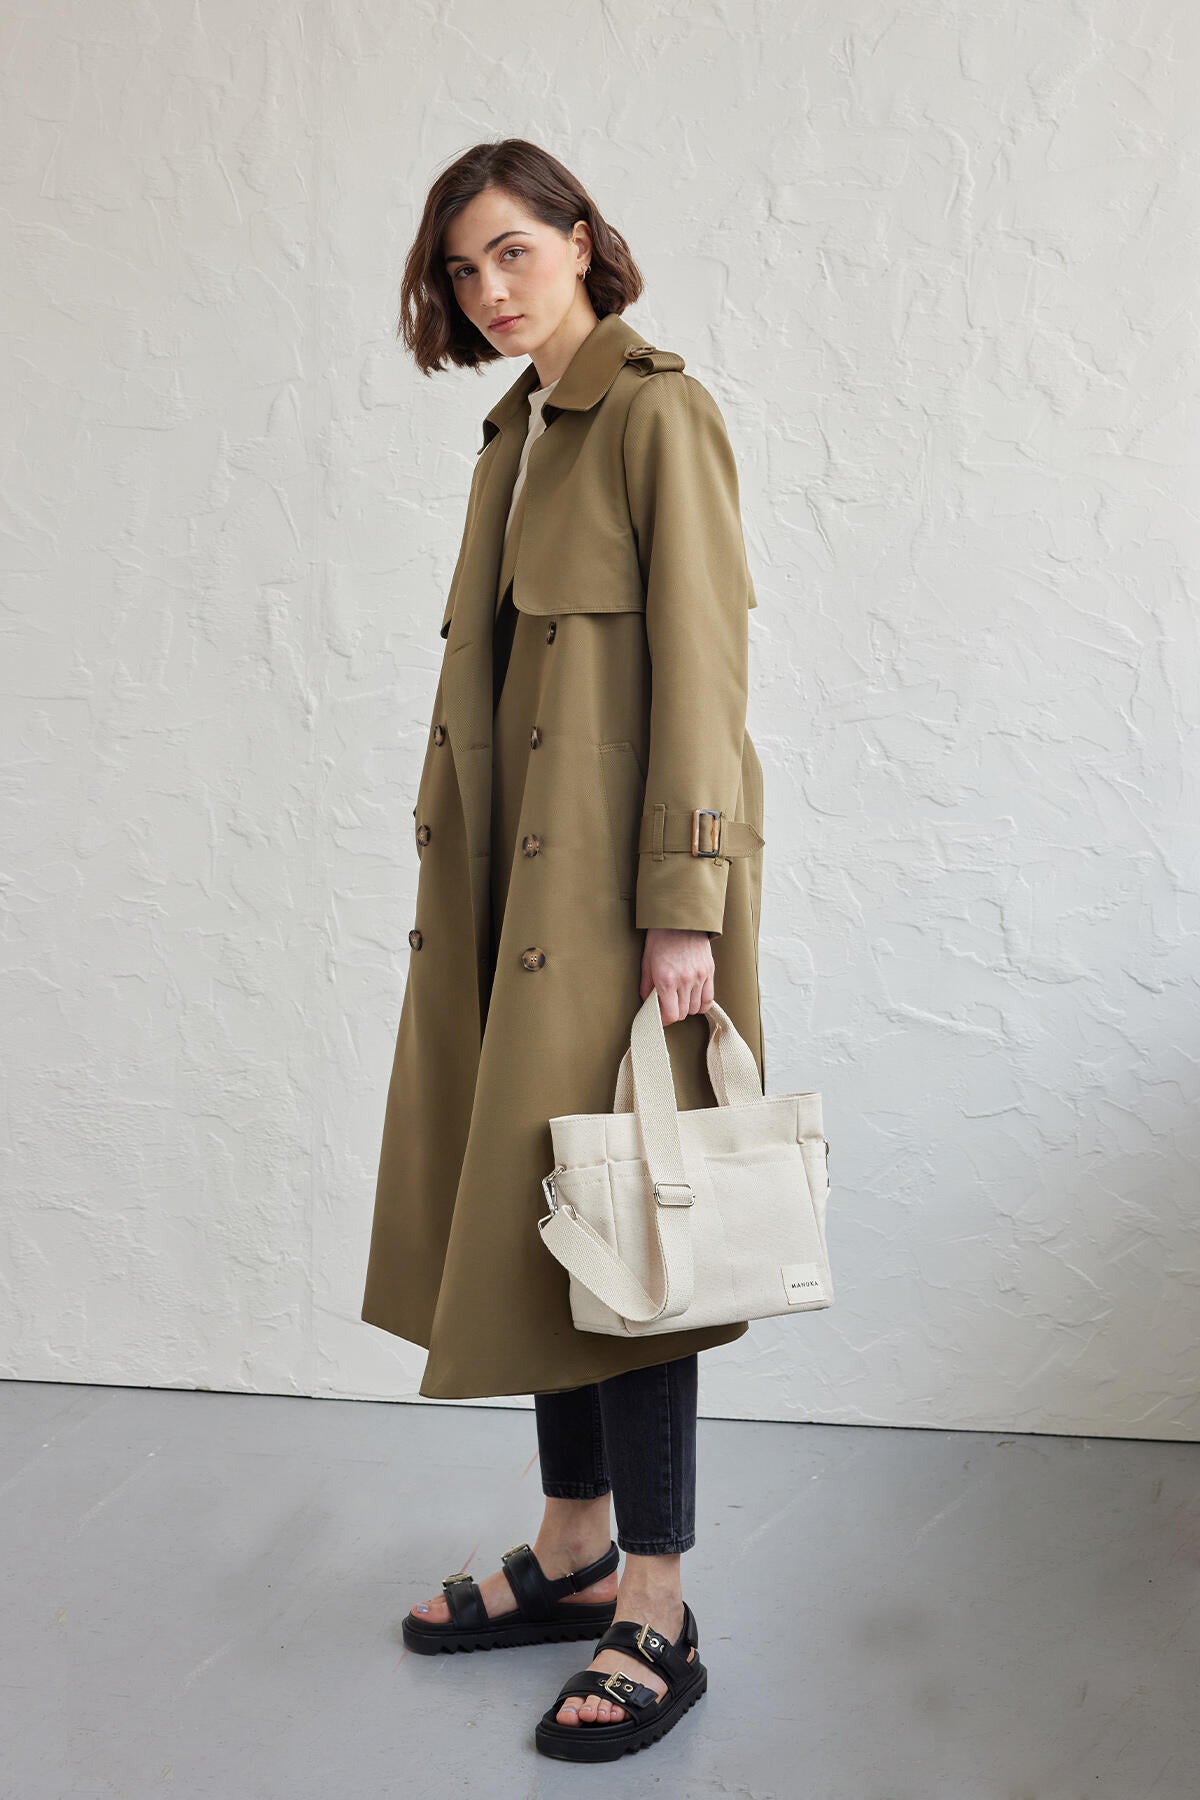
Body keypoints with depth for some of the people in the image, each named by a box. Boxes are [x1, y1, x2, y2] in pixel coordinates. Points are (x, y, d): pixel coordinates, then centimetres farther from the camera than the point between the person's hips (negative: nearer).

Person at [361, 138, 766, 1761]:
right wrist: (452, 873, 14)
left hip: (619, 879, -8)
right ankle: (574, 1553, 27)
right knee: (524, 1204, 12)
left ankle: (656, 1618, 9)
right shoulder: (515, 431, 17)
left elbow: (699, 666, -14)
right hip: (509, 879, 8)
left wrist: (682, 907, -19)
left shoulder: (658, 413, -7)